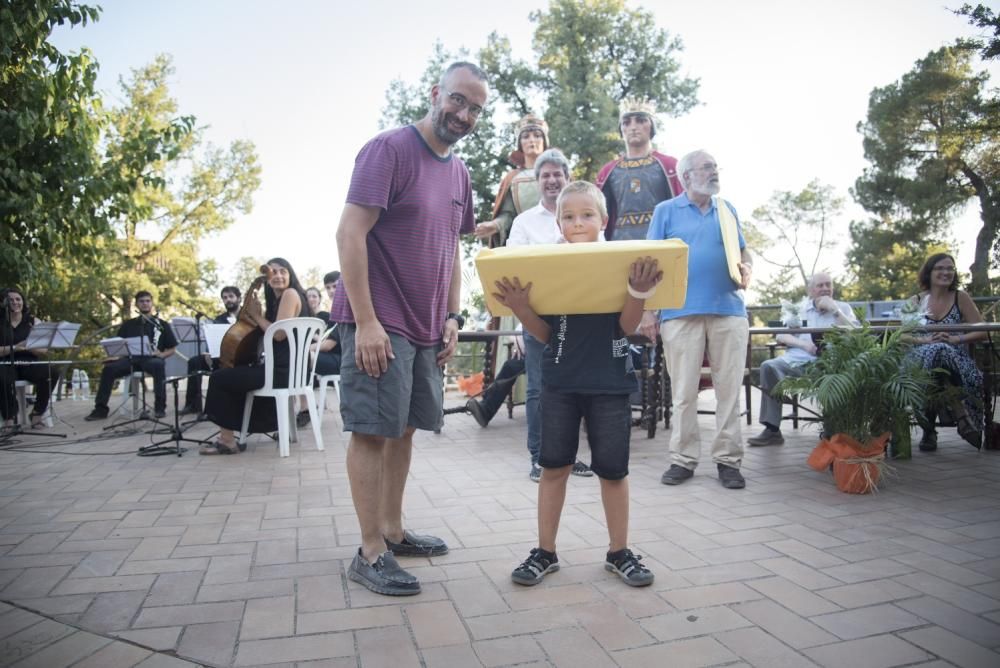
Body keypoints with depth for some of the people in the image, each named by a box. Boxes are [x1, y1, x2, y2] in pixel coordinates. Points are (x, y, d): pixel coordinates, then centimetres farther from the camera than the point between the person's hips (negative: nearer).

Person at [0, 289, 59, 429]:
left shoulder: (33, 321, 11)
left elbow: (43, 351, 4)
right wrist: (15, 347, -21)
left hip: (29, 363, 2)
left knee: (51, 374, -30)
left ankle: (37, 413, -10)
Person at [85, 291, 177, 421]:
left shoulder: (162, 325, 13)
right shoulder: (128, 325, 20)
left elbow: (172, 348, 10)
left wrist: (162, 354, -11)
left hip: (152, 359, -3)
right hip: (131, 358, 3)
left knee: (159, 365, -39)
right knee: (108, 368, -24)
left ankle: (160, 407, -35)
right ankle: (101, 408, -16)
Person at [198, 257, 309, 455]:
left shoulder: (290, 293, -9)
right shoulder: (275, 299, 20)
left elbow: (279, 333, -18)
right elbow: (265, 331, 13)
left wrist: (257, 316, -5)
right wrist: (253, 311, 0)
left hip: (285, 370, -10)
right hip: (286, 367, 10)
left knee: (219, 378, -3)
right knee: (235, 375, 29)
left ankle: (227, 440, 2)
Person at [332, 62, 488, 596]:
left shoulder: (459, 173, 14)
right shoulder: (388, 149, -8)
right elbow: (350, 234, -14)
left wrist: (452, 317, 10)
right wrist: (365, 321, -20)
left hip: (426, 327, 8)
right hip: (378, 322, -7)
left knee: (404, 428, 12)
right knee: (373, 430, -3)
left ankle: (392, 530, 25)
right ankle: (370, 552, 6)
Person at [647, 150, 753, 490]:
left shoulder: (727, 209, 17)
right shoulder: (666, 211, 8)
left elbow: (743, 252, 21)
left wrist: (747, 268, -4)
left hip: (728, 310, 3)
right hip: (681, 311, -3)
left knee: (729, 388, 2)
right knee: (683, 390, 0)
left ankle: (728, 459, 11)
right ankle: (683, 458, 9)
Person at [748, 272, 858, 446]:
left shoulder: (843, 307, 18)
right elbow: (780, 336, 11)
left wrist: (834, 310, -4)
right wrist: (803, 344, -8)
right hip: (798, 359, 2)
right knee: (769, 366, -27)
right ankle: (772, 430, -26)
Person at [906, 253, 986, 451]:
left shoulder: (960, 297, 11)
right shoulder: (915, 301, 13)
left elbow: (982, 332, 6)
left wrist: (956, 339, -12)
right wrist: (925, 340, -15)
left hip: (956, 359, 0)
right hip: (921, 359, 0)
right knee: (935, 351, -36)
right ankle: (959, 411, -21)